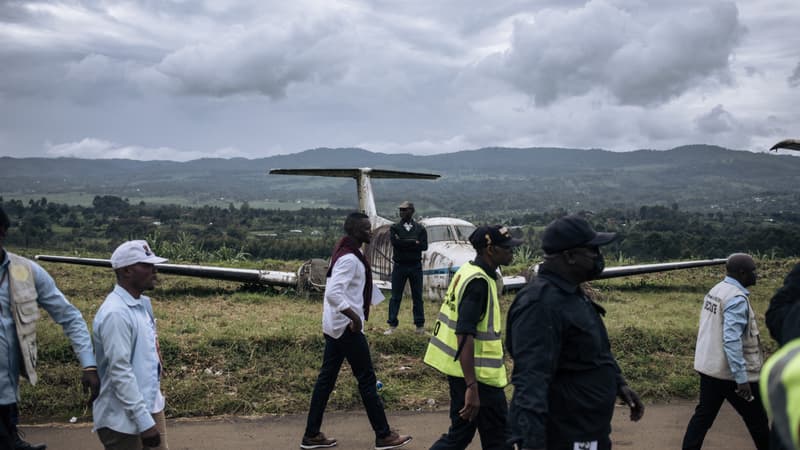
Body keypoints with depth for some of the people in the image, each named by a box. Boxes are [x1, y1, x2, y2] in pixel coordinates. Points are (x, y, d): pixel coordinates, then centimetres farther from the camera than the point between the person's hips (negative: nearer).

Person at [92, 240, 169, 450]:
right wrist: (145, 422, -23)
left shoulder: (143, 303, 6)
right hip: (124, 419, -9)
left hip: (150, 406, 9)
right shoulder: (116, 313, -22)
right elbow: (120, 372, -24)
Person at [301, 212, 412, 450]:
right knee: (367, 379, 1)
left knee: (326, 378, 12)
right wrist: (355, 317, -27)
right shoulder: (350, 259, -21)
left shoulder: (345, 253, 11)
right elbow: (333, 293, -31)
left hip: (335, 326, 10)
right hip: (347, 327, -10)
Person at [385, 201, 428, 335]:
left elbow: (424, 246, -10)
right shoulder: (395, 228, 3)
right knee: (395, 297, 2)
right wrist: (414, 242, -13)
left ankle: (420, 325, 16)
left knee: (417, 297, 7)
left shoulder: (420, 228, 3)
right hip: (399, 266, 0)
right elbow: (394, 242, -15)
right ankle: (392, 325, 8)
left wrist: (404, 243, -14)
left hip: (416, 266, 0)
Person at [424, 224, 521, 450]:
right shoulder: (479, 282, -21)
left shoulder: (468, 272, 9)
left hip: (463, 371, 9)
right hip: (476, 375, -9)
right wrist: (472, 387, -29)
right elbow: (465, 336, -27)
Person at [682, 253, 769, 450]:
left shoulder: (716, 290, 8)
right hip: (731, 373, -8)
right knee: (757, 420, 9)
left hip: (709, 367, 8)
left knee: (703, 415, 12)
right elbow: (732, 340, -26)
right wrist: (742, 378, -26)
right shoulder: (736, 298, -20)